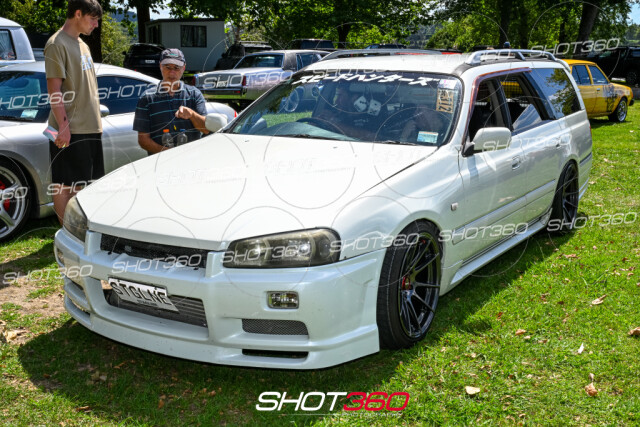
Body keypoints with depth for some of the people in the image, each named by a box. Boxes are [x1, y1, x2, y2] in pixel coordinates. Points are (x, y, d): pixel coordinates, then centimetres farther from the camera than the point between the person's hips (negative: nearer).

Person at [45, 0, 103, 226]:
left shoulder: (82, 45, 18)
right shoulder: (57, 44, -9)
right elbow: (54, 88, -15)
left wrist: (96, 122, 20)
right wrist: (63, 126, -20)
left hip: (90, 128, 9)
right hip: (70, 130, -9)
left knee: (79, 183, 13)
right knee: (66, 184, -3)